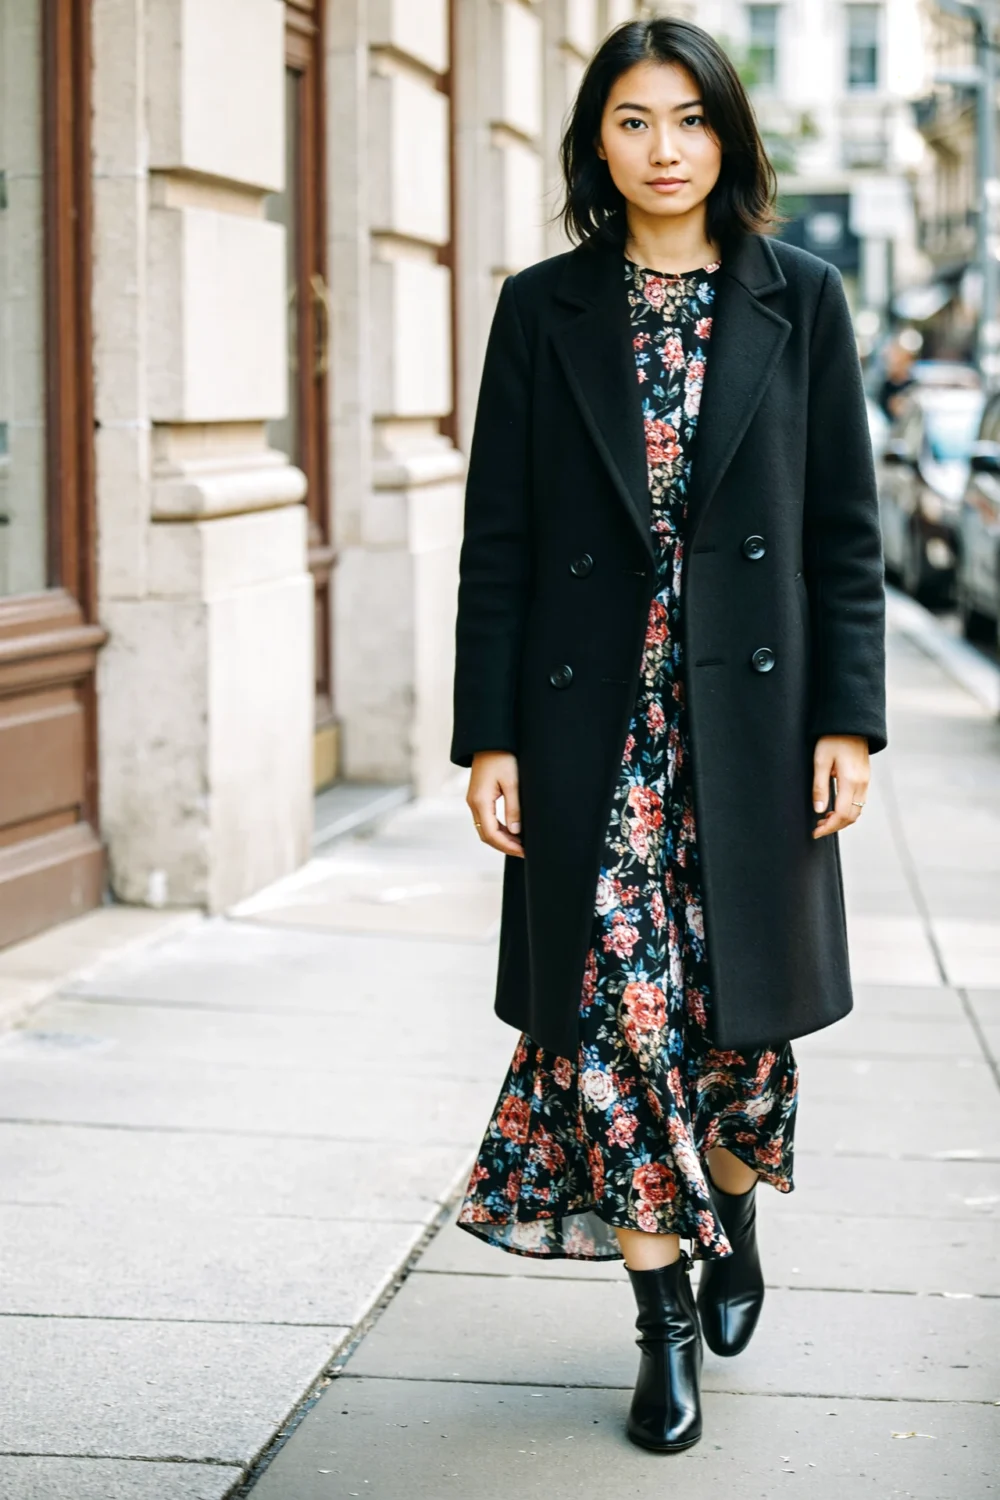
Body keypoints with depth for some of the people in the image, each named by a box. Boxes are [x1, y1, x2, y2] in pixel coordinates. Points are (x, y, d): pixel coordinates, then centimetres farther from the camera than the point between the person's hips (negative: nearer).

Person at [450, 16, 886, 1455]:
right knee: (619, 1001, -4)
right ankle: (668, 1318, 8)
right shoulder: (542, 311, 4)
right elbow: (498, 538, 3)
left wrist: (848, 717, -3)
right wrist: (488, 732, -2)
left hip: (750, 713, 0)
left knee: (742, 1000, 7)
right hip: (595, 713, 0)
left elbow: (846, 527, 4)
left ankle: (733, 1217, 36)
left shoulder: (799, 301, 4)